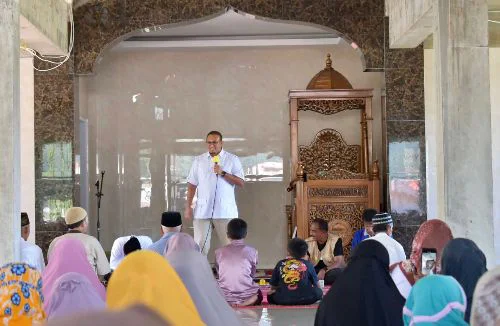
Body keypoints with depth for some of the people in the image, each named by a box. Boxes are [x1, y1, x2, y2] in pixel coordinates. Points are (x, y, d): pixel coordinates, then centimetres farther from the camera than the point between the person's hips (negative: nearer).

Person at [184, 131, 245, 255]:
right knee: (200, 246, -1)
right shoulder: (199, 160, 10)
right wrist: (188, 207, 4)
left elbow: (240, 183, -3)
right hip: (203, 211, 2)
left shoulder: (233, 159, 4)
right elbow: (192, 185, 10)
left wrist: (223, 173, -14)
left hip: (225, 211, -2)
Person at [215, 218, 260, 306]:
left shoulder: (219, 252, 5)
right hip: (246, 295, -1)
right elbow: (252, 274, 10)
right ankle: (248, 302, -1)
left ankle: (229, 303, 3)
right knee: (258, 294, 33)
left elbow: (219, 273, 12)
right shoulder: (252, 251, 1)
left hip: (224, 297, 1)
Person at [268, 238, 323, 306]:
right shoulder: (308, 264, 8)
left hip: (282, 300, 1)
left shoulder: (280, 264, 10)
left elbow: (273, 287, 15)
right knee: (319, 292, 26)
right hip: (305, 300, -1)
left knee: (270, 295, 29)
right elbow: (317, 285, 18)